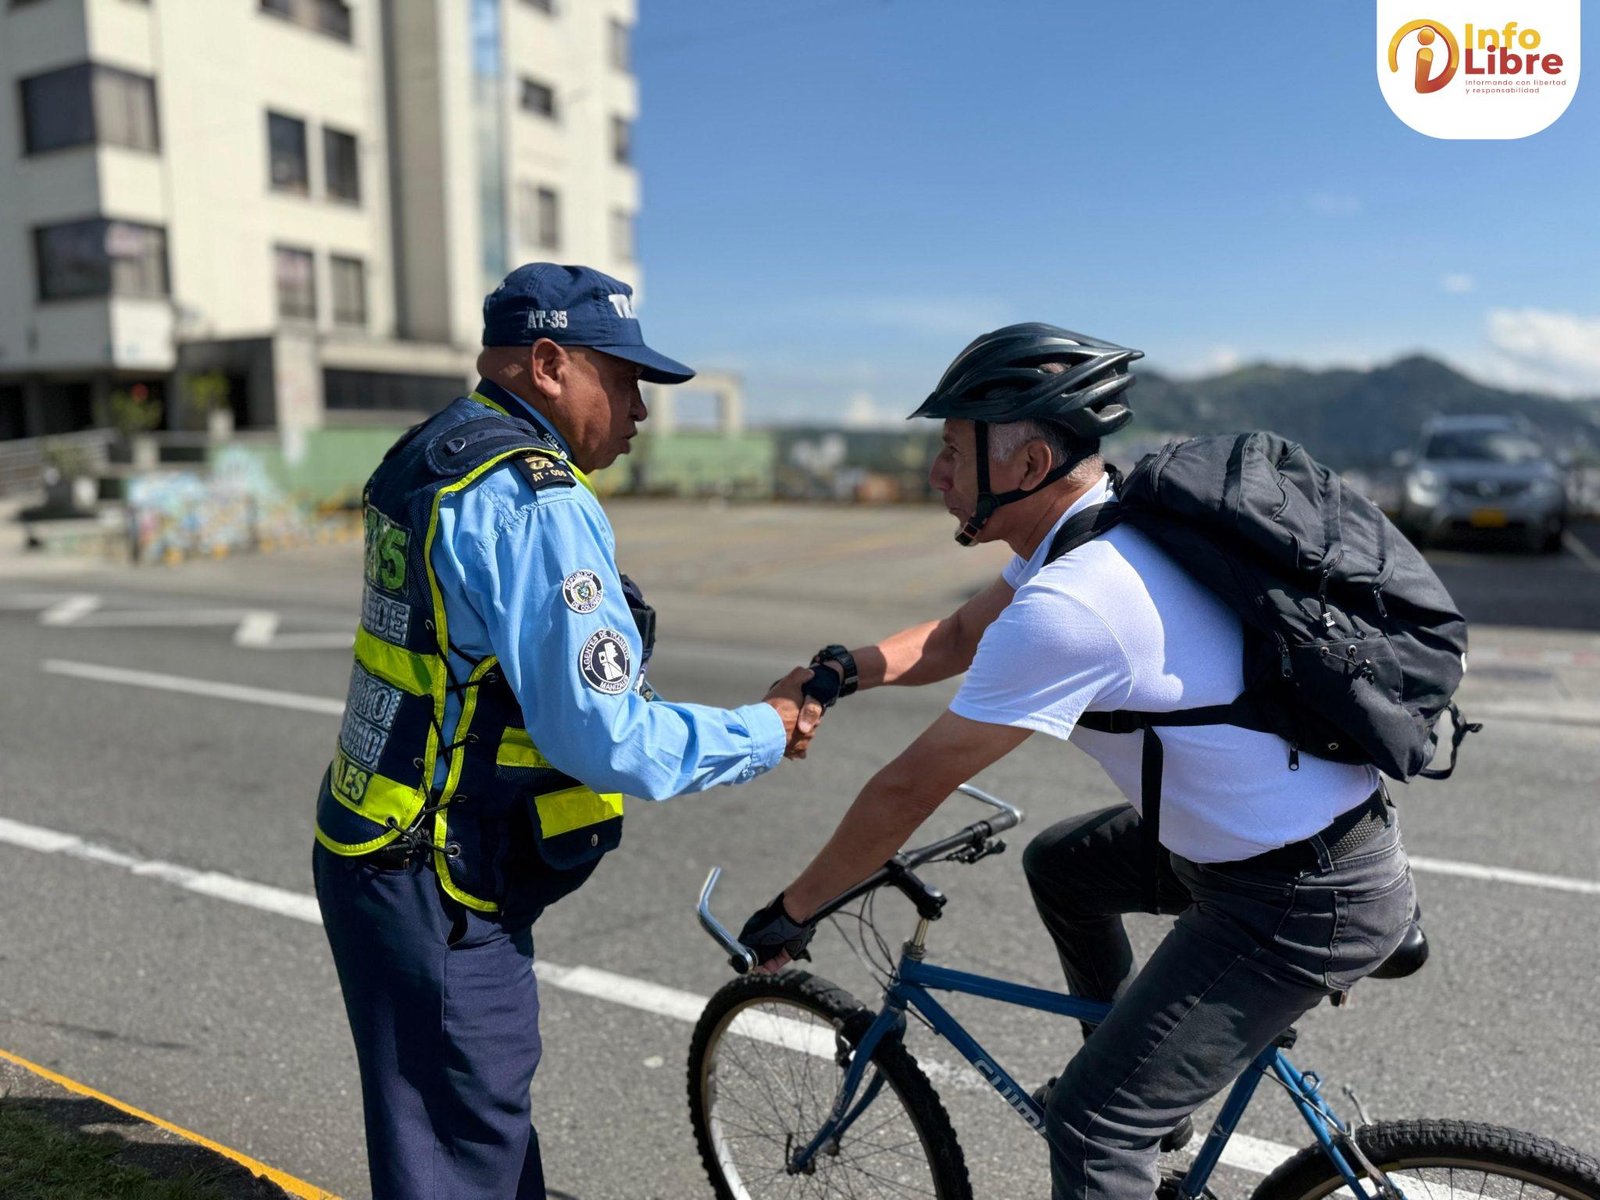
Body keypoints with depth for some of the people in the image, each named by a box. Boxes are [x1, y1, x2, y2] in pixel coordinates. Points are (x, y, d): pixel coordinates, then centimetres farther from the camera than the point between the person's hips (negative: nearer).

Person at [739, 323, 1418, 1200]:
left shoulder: (1067, 603, -29)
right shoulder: (1104, 523, 1)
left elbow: (908, 792, -20)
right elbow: (958, 637, 14)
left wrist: (788, 914, -6)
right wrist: (840, 669, -2)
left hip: (1311, 898, -9)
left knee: (1090, 1125, -7)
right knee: (1058, 865, 24)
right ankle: (1135, 1069, 39)